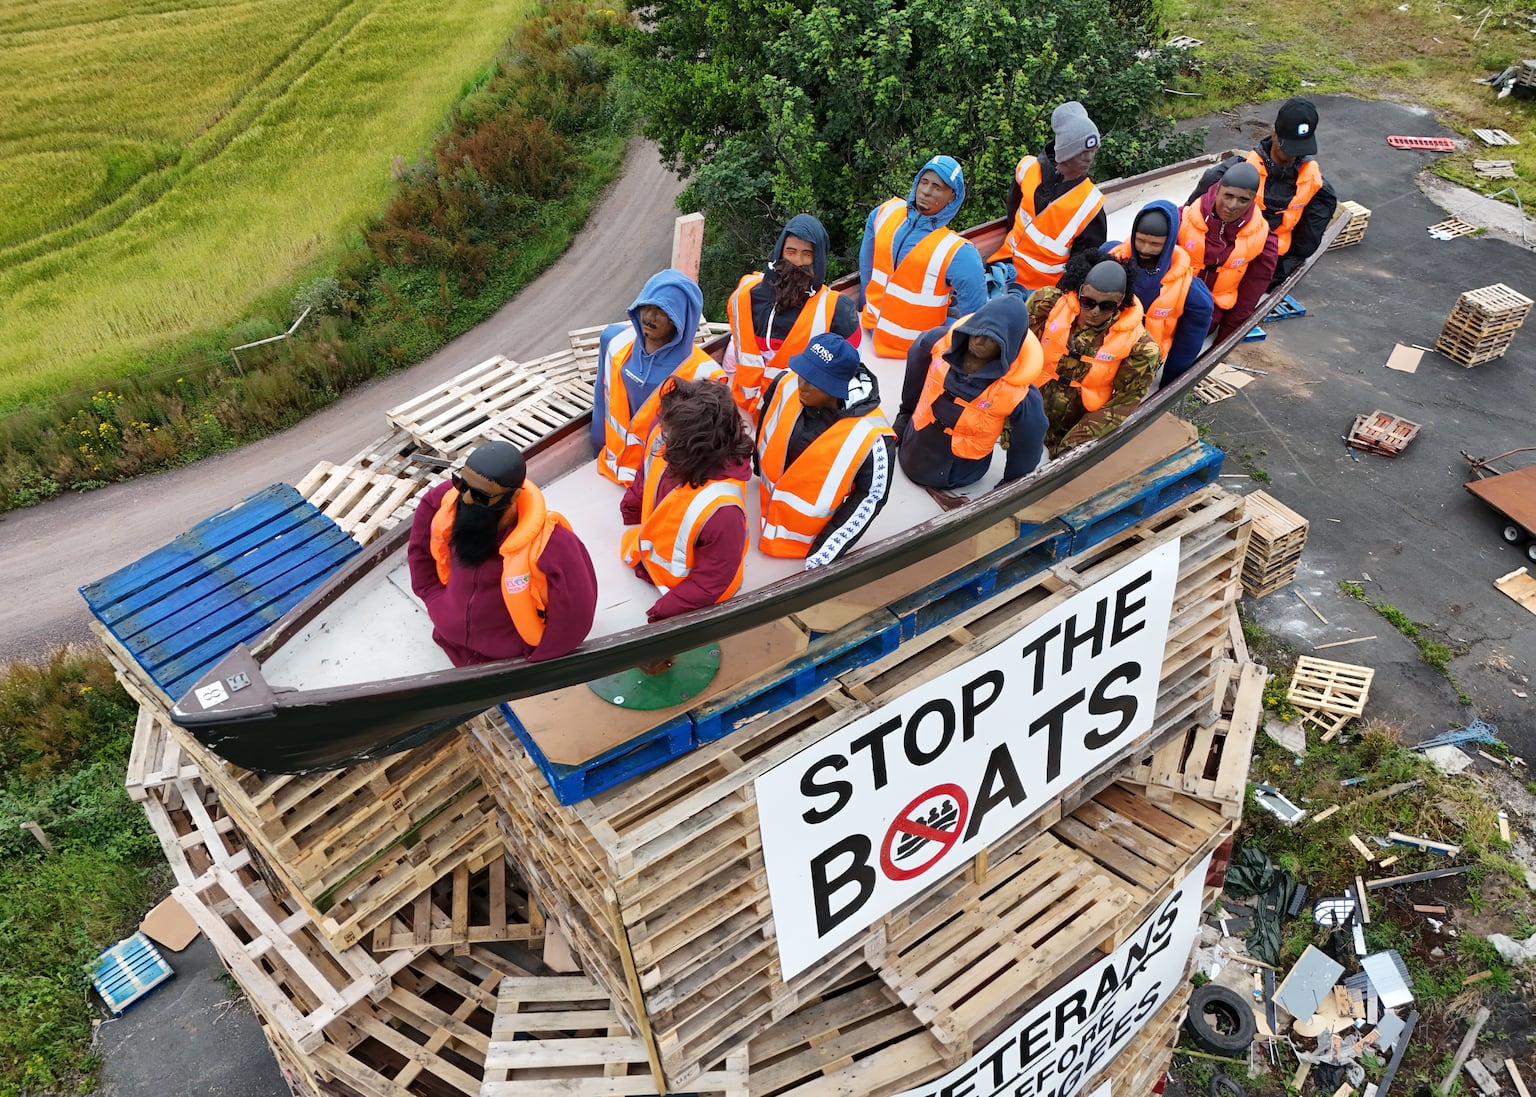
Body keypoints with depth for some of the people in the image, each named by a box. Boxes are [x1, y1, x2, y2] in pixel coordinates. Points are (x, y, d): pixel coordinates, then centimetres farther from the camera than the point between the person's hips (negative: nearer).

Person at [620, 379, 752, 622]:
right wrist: (631, 511, 17)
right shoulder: (661, 440, -26)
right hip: (650, 555, 7)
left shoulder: (720, 509, -45)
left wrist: (662, 613, -23)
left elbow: (711, 581, -29)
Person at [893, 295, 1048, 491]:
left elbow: (1027, 444, -17)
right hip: (912, 448, 3)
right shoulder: (940, 342, -20)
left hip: (954, 474, -3)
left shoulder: (1017, 392, -32)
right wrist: (905, 413, 15)